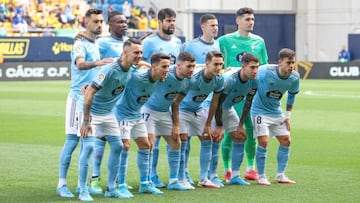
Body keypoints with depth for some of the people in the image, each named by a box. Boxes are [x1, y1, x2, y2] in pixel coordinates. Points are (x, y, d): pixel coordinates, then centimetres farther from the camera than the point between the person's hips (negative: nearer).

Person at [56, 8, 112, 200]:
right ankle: (62, 184, -3)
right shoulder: (80, 44, -11)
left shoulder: (96, 45, 15)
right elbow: (80, 64, -32)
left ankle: (83, 184, 13)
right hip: (78, 97, -7)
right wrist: (97, 63, -49)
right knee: (72, 139, -7)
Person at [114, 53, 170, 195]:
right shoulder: (136, 77, -32)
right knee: (125, 146, -14)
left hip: (136, 114, 8)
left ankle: (145, 184, 16)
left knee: (145, 146, 8)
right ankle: (121, 185, -5)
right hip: (123, 113, -8)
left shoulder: (159, 79, -9)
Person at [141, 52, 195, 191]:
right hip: (149, 110, -8)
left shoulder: (187, 80, -7)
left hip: (165, 112, 8)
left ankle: (173, 181, 16)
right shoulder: (167, 75, -30)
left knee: (175, 143, 7)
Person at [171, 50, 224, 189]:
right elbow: (175, 102, -27)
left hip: (199, 110, 6)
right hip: (182, 109, -6)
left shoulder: (219, 79, -16)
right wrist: (176, 125, -28)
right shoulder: (193, 79, -34)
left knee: (207, 140, 2)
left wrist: (208, 125, 0)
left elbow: (214, 103, -2)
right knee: (182, 139, -16)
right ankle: (181, 179, -8)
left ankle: (203, 179, 9)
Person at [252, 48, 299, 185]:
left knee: (286, 140, 2)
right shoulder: (265, 71, -28)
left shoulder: (294, 78, -10)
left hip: (276, 111, 6)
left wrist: (287, 116, 8)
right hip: (260, 110, -6)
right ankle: (261, 176, -2)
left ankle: (280, 175, 14)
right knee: (264, 141, -15)